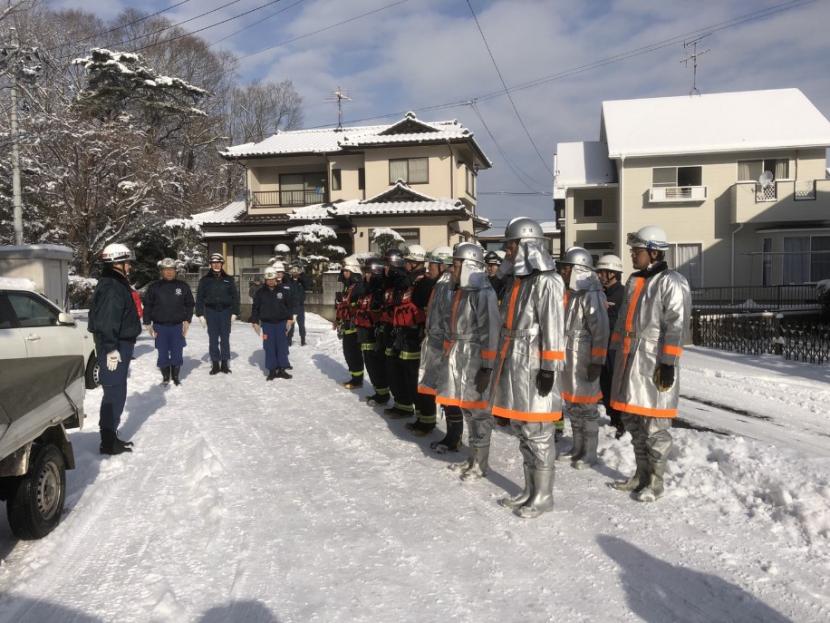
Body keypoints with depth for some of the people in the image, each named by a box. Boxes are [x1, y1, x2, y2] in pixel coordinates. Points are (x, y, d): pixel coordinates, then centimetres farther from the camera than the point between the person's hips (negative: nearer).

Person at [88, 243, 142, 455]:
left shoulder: (117, 284, 16)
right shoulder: (111, 287, -17)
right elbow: (106, 322, -24)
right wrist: (111, 349, -25)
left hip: (120, 345, 11)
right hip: (115, 347, -11)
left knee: (116, 393, 16)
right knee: (115, 393, -5)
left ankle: (110, 437, 26)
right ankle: (109, 442, 1)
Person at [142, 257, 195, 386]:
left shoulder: (183, 286, 3)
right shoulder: (154, 287, 1)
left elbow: (189, 304, 10)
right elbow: (147, 306, 4)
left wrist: (187, 321, 2)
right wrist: (148, 324, 0)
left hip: (177, 326, 0)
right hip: (160, 326, 0)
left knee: (177, 353, 5)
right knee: (163, 354, 5)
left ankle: (175, 377, 20)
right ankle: (165, 377, 20)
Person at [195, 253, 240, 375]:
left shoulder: (228, 279, 5)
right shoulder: (205, 280, 3)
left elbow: (235, 296, 6)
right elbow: (199, 298, 4)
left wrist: (234, 313, 1)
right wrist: (200, 314, -1)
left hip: (226, 311, 0)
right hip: (211, 312, 0)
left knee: (225, 338, 5)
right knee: (213, 339, 3)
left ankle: (225, 363, 12)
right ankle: (215, 364, 9)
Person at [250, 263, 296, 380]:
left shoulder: (284, 290, -2)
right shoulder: (260, 292, 0)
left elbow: (290, 305, 4)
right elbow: (255, 308, 6)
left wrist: (290, 318, 0)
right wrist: (254, 321, 3)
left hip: (281, 323, 0)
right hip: (267, 323, 0)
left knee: (282, 346, 3)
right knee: (269, 347, 2)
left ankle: (282, 369, 13)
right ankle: (272, 370, 9)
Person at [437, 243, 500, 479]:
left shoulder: (483, 293, -15)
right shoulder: (459, 291, 11)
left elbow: (490, 333, -18)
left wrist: (487, 367, -19)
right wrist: (448, 355, 18)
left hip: (476, 360, -8)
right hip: (458, 359, 8)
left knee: (478, 409, 2)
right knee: (467, 408, 15)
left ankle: (480, 464, 15)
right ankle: (473, 457, 29)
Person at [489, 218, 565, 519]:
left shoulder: (547, 281, -12)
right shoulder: (515, 281, 15)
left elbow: (553, 329, -17)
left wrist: (549, 368, -19)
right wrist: (502, 362, 20)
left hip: (534, 368, -9)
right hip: (513, 364, 9)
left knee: (537, 433, 0)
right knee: (522, 431, 16)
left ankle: (543, 496, 13)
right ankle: (530, 490, 28)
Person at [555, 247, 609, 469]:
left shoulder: (591, 295, -15)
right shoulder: (569, 294, 12)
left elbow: (600, 331, -17)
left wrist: (597, 361, -19)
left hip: (584, 360, -8)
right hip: (567, 358, 8)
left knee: (586, 407, 2)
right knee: (572, 406, 16)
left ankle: (589, 453, 15)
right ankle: (578, 448, 30)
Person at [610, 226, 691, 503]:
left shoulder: (672, 283, -10)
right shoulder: (634, 281, 16)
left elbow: (676, 327, -15)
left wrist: (668, 363, -19)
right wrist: (619, 353, 20)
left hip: (654, 363, -8)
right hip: (630, 359, 8)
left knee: (654, 424, 1)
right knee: (633, 420, 15)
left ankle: (655, 481, 13)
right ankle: (641, 474, 28)